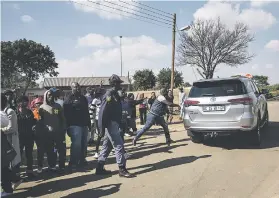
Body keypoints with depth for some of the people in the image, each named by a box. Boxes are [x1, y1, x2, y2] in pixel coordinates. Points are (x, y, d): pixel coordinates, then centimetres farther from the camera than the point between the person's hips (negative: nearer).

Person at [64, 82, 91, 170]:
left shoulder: (83, 98, 17)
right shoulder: (69, 99, -4)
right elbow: (66, 114, -11)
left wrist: (89, 124, 20)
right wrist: (68, 126, -16)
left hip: (84, 124, 7)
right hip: (75, 125, -7)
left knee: (84, 144, 11)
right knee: (76, 144, -9)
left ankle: (82, 160, 23)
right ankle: (73, 163, -1)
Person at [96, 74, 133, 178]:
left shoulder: (114, 94, 15)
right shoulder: (109, 94, -15)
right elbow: (103, 111, -21)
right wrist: (102, 127, -22)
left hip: (113, 124, 10)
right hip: (110, 124, -10)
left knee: (107, 146, 14)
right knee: (119, 145, -6)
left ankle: (100, 168, 21)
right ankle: (122, 169, 0)